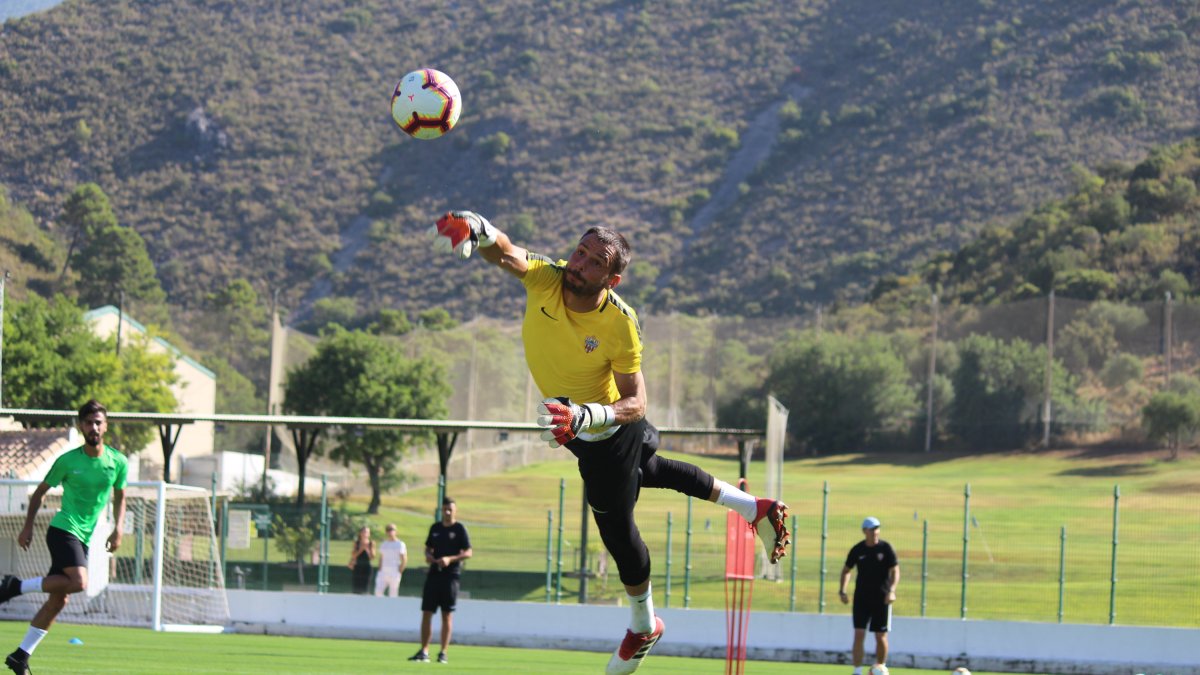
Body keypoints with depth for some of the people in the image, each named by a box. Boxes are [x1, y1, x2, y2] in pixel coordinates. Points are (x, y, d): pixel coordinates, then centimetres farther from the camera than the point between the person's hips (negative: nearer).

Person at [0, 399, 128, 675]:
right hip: (63, 528, -5)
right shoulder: (67, 461, -5)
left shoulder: (118, 462, 5)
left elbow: (119, 497, 20)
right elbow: (40, 492, 7)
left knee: (59, 599, 3)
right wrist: (28, 526, 2)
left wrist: (118, 529, 5)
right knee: (78, 582, -29)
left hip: (84, 537, 5)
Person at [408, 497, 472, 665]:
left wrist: (450, 559, -20)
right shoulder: (435, 528, 13)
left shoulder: (460, 529, -2)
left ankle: (444, 652, 3)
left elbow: (468, 553, -6)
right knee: (426, 612, 2)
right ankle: (424, 651, 7)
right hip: (433, 573, 5)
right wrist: (428, 555, -2)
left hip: (450, 575, -5)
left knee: (447, 615, -2)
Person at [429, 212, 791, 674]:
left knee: (615, 527, 11)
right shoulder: (544, 279, -29)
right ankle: (753, 507, 51)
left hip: (609, 428, -6)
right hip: (575, 423, 6)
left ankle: (644, 625, 39)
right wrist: (477, 230, -73)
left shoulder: (620, 325, -37)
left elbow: (635, 404, -33)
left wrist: (584, 417, -51)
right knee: (646, 470, 30)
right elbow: (504, 253, -49)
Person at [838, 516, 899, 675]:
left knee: (881, 637, 4)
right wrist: (842, 590, 1)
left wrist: (891, 590, -21)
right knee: (859, 635, -7)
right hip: (861, 597, 1)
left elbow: (895, 571, -7)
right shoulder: (857, 550, 1)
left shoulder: (886, 548, -5)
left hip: (881, 598, -1)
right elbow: (846, 570, 12)